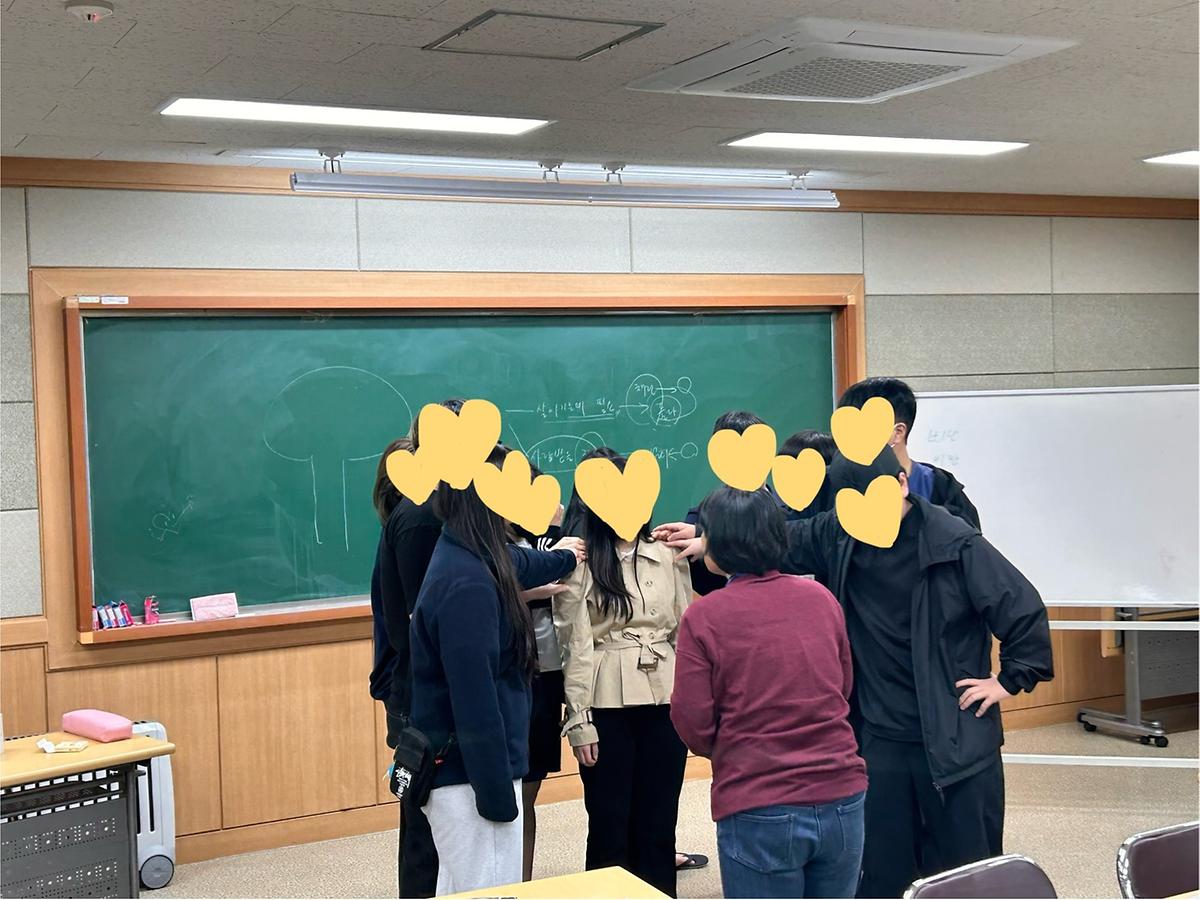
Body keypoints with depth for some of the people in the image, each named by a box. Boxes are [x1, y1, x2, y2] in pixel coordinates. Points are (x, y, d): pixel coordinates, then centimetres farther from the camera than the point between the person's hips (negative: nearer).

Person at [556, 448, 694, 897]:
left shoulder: (666, 554, 7)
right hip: (607, 707, -3)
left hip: (665, 703, 3)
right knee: (610, 826, 6)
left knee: (658, 826, 10)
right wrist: (579, 720, -7)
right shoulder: (579, 561, -3)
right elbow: (575, 646, -4)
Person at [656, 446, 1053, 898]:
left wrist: (1012, 679, -6)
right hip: (880, 740, 4)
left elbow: (1023, 608, -9)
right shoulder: (837, 535, -2)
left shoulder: (956, 543, -15)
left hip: (958, 739, -4)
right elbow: (782, 540, 16)